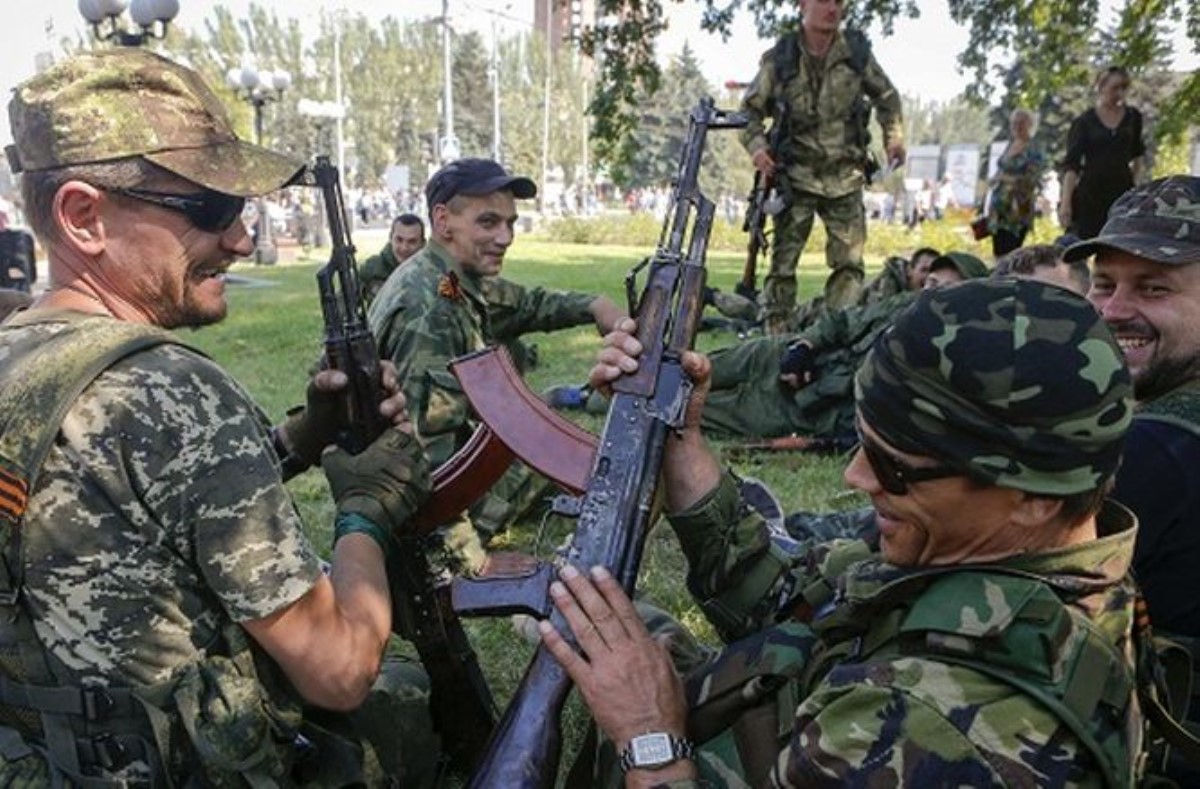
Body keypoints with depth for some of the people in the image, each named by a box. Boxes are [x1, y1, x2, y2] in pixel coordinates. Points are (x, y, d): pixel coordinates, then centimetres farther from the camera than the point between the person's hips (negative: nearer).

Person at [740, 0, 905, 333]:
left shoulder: (857, 51, 3)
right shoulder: (778, 59, -2)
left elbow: (886, 97, 17)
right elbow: (751, 109, 6)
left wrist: (894, 137, 4)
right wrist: (756, 145, -11)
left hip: (845, 178, 2)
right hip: (795, 177, -2)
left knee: (849, 263, -1)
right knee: (783, 262, 0)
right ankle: (775, 336, 7)